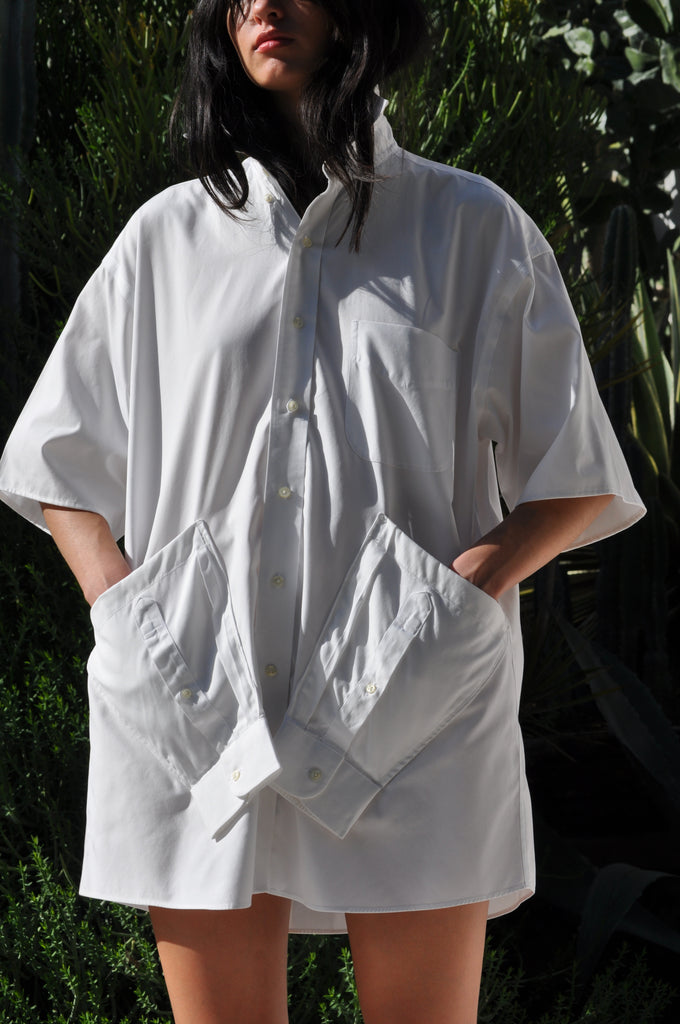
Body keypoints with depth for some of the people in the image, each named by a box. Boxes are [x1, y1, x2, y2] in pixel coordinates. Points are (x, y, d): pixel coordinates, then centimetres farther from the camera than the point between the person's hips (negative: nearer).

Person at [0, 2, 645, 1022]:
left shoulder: (472, 227, 9)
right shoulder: (168, 235, 14)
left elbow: (579, 479, 10)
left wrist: (481, 576, -8)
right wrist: (115, 606, 3)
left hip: (411, 706, -1)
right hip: (200, 709, 2)